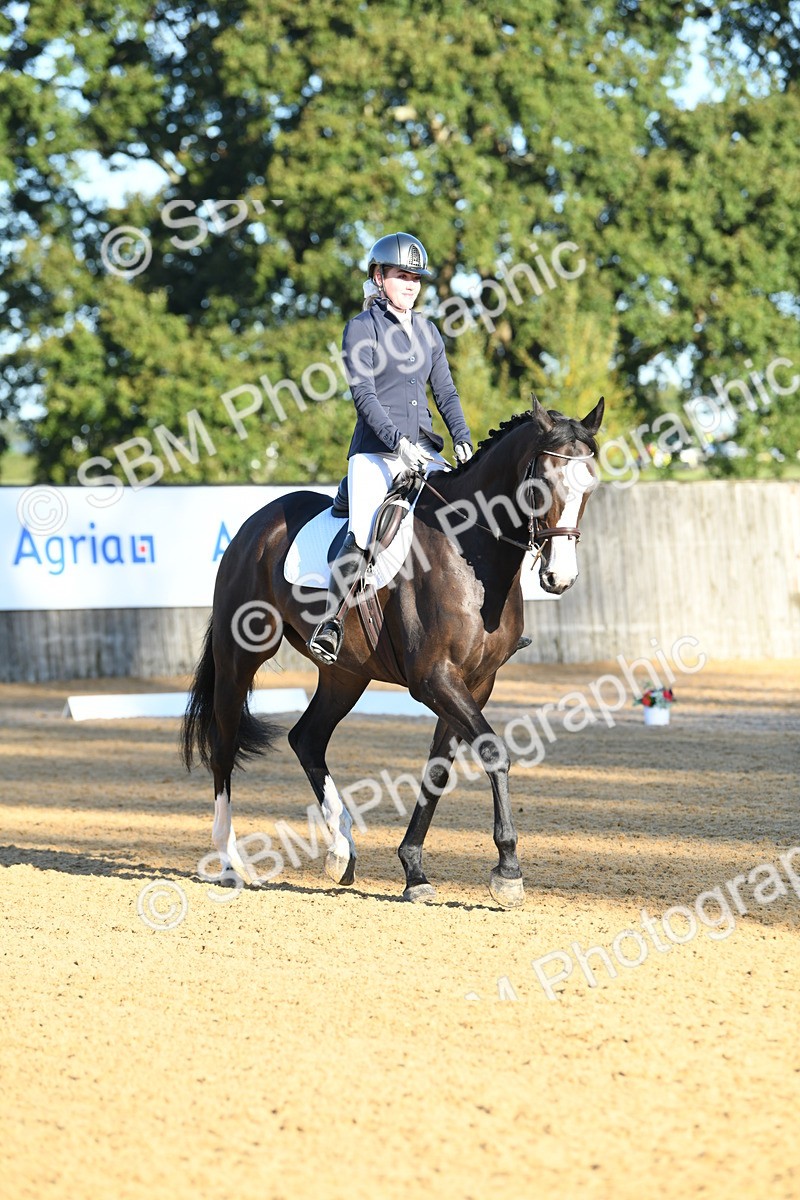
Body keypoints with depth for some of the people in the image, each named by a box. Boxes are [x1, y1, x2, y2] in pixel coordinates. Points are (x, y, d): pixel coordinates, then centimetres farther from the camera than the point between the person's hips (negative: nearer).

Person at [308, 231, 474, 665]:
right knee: (362, 534, -23)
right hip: (375, 451, -6)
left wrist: (462, 441, 0)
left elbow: (445, 392, 17)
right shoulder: (361, 328, 0)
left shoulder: (427, 331, 17)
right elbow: (364, 394, -10)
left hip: (424, 451, 6)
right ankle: (330, 623, -20)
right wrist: (398, 442, -21)